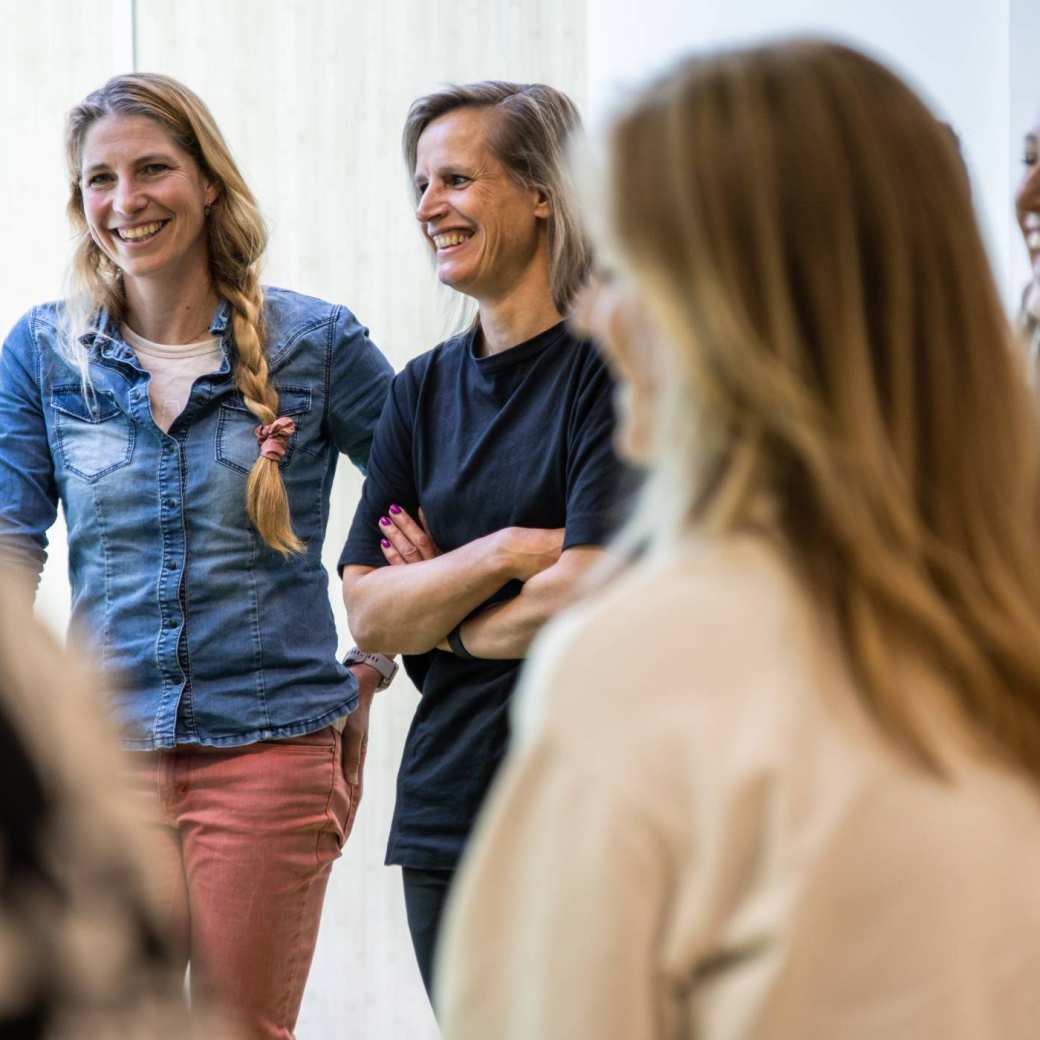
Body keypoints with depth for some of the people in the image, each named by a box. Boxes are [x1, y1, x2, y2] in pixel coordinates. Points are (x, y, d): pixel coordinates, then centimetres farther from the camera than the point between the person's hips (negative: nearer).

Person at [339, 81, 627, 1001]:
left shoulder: (612, 367, -8)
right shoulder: (424, 391, 11)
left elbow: (586, 597, -17)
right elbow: (367, 614, 4)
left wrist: (438, 622, -1)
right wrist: (505, 552, -12)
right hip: (446, 807, 6)